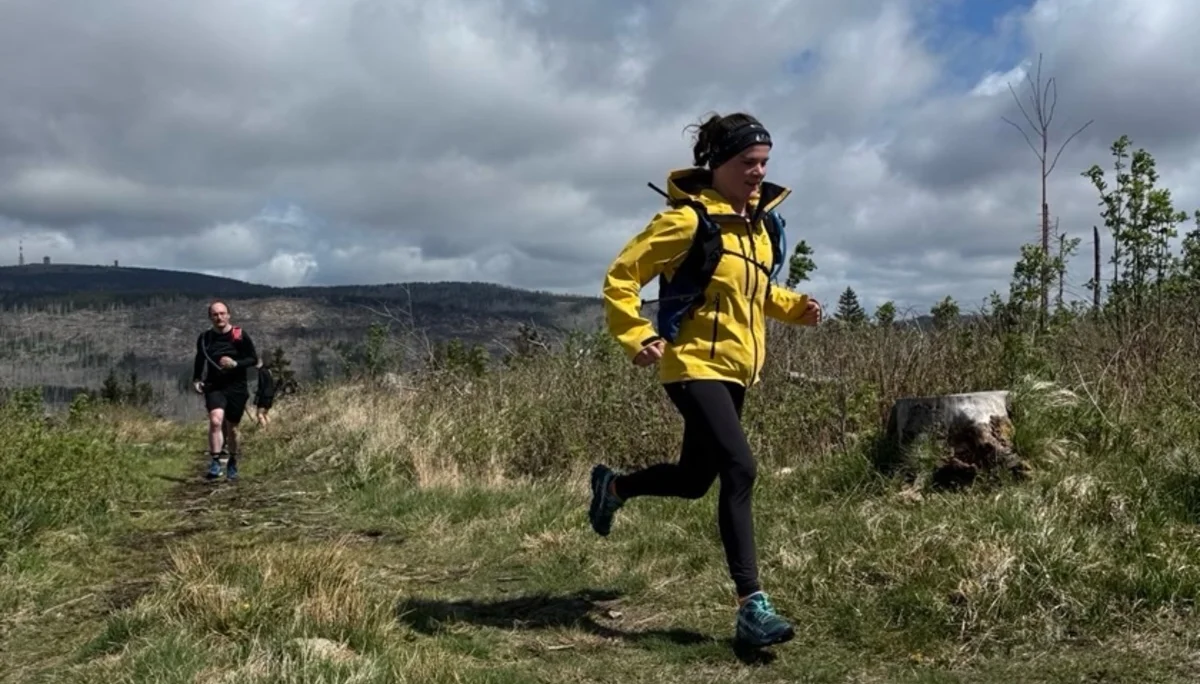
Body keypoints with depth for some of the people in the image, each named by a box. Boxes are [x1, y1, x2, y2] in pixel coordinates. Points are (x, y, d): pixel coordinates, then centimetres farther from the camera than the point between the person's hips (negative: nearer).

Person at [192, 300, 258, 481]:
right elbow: (199, 360, 18)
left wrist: (236, 363, -18)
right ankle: (215, 462, -20)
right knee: (216, 421, -24)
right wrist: (196, 379, 6)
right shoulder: (204, 338, 2)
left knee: (231, 428, 9)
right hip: (214, 387, 1)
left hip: (236, 387, 0)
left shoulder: (240, 336, -5)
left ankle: (232, 464, 29)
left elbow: (254, 359, -1)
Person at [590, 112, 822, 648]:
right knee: (740, 470, -20)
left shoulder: (756, 220, 11)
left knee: (694, 479, 15)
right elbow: (621, 277, -12)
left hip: (734, 371, 9)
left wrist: (796, 307, 7)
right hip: (695, 366, -8)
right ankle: (751, 606, -13)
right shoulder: (687, 219, -14)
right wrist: (637, 338, -24)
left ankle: (613, 486, 44)